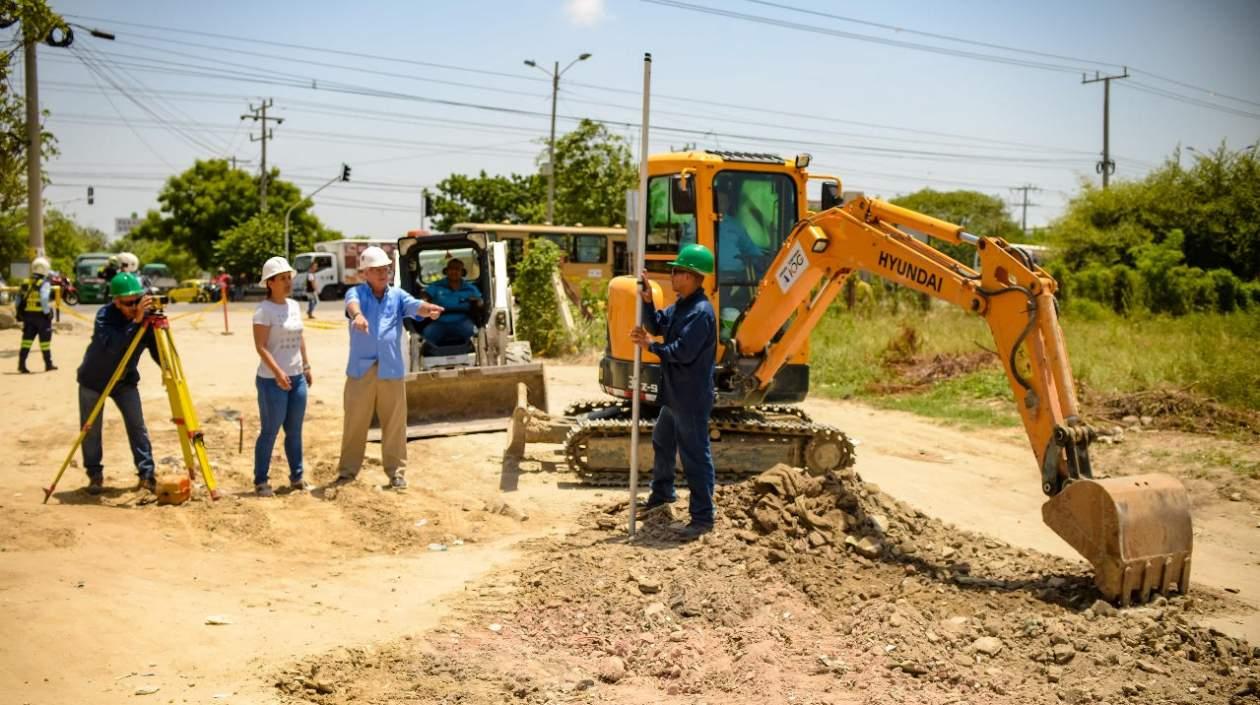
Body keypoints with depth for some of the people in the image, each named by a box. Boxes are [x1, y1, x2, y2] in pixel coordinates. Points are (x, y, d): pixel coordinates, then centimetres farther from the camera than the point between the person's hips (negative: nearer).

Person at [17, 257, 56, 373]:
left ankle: (21, 364, -2)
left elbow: (19, 299, 10)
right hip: (41, 315, -5)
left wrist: (20, 313, 17)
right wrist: (47, 313, -14)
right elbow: (44, 300, -22)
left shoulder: (25, 283, 9)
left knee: (27, 339, 6)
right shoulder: (44, 284, -12)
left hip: (28, 315, 5)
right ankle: (48, 364, 13)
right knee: (45, 340, 5)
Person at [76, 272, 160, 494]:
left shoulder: (145, 317, -17)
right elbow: (111, 346, -44)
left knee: (137, 425, -5)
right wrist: (136, 320, -52)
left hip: (125, 381, 2)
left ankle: (146, 474, 1)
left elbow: (156, 351, -15)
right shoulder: (104, 316, -26)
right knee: (91, 429, 3)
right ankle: (95, 475, 18)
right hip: (93, 380, -2)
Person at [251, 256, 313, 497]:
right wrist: (278, 373, -26)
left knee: (294, 430, 13)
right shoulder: (264, 310, -12)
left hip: (297, 377, 7)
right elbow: (261, 346, -18)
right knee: (270, 431, 0)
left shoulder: (294, 306, 10)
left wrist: (306, 366, 16)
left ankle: (297, 477, 23)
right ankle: (260, 481, 10)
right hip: (272, 380, -7)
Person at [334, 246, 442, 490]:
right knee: (354, 423, 7)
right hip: (360, 369, -1)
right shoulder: (356, 292, 2)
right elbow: (352, 303, -23)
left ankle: (396, 472, 16)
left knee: (395, 424, 6)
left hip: (391, 370, 1)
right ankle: (348, 469, 19)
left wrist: (428, 309, -38)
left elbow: (414, 305, -12)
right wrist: (357, 314, -48)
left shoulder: (397, 295, 8)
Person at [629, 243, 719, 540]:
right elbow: (657, 326, 9)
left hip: (692, 397, -11)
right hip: (674, 393, 11)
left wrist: (650, 346, -16)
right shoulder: (680, 305, 9)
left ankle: (703, 517, 4)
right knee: (662, 442, 27)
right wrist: (647, 301, -6)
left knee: (695, 456, -4)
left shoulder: (700, 312, -23)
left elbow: (683, 352, -27)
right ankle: (662, 492, 47)